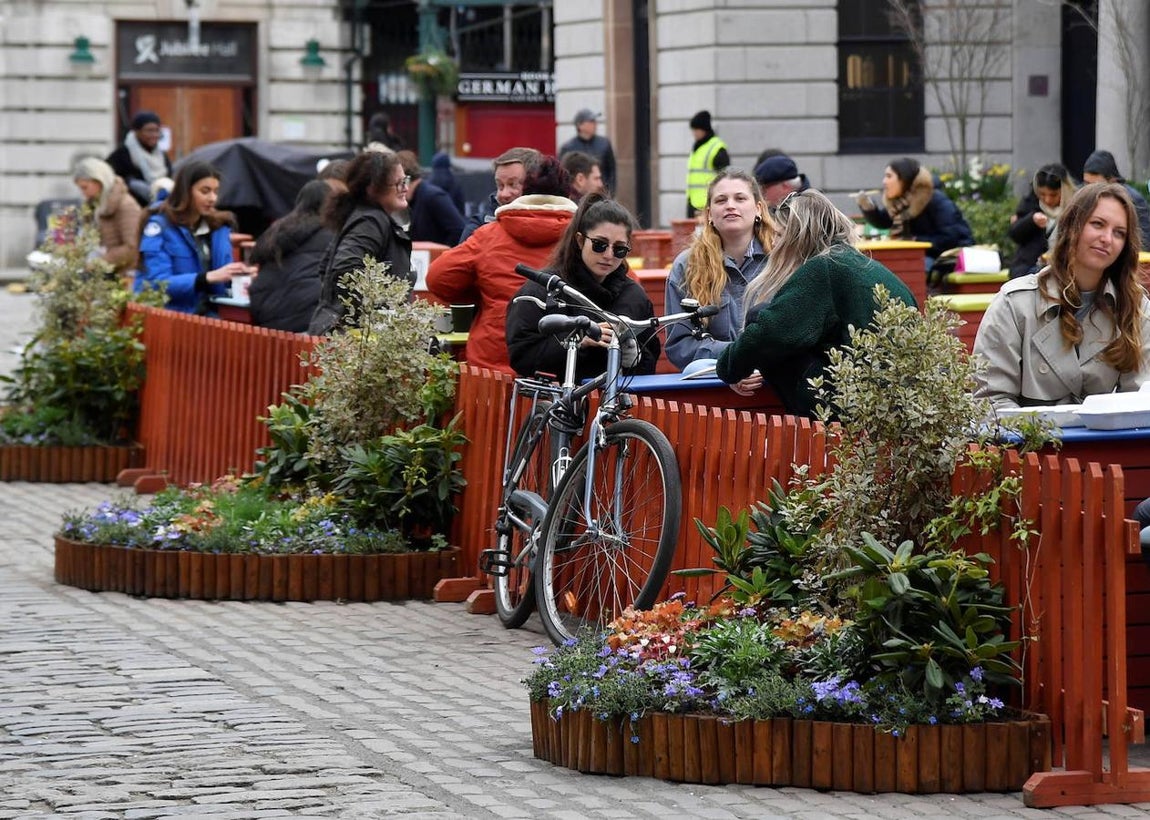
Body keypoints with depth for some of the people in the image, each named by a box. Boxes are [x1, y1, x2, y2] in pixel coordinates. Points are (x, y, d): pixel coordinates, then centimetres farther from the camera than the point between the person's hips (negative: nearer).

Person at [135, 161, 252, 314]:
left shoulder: (220, 227, 12)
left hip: (207, 317, 5)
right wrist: (210, 277, -24)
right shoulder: (159, 227, -5)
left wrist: (241, 277, -8)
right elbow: (158, 283, -15)